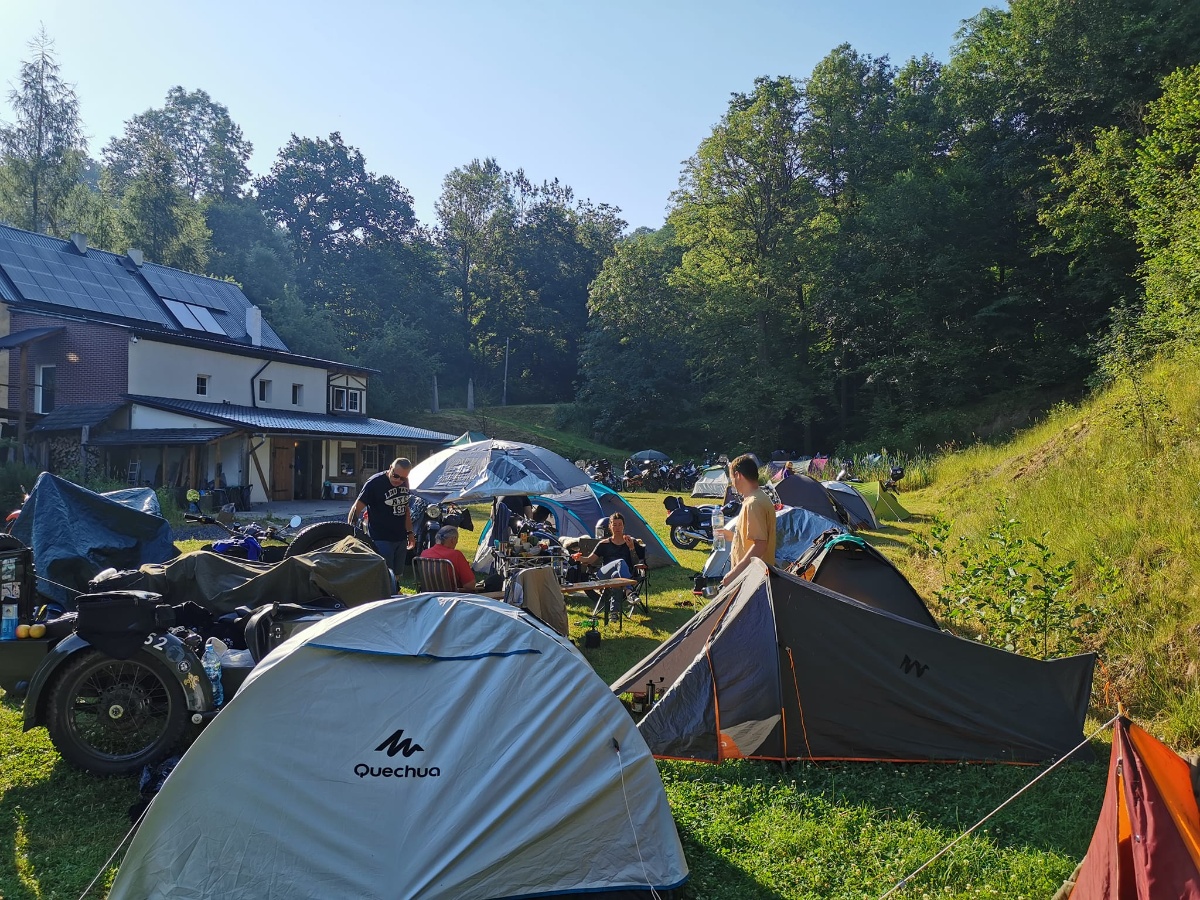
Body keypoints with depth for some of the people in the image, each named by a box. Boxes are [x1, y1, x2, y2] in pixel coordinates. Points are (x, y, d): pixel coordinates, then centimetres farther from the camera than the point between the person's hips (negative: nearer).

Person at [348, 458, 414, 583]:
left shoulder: (405, 483, 7)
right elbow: (356, 508, -14)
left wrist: (410, 533, 17)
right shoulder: (375, 483, -14)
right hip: (381, 539, -7)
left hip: (401, 539, 7)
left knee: (396, 576, 11)